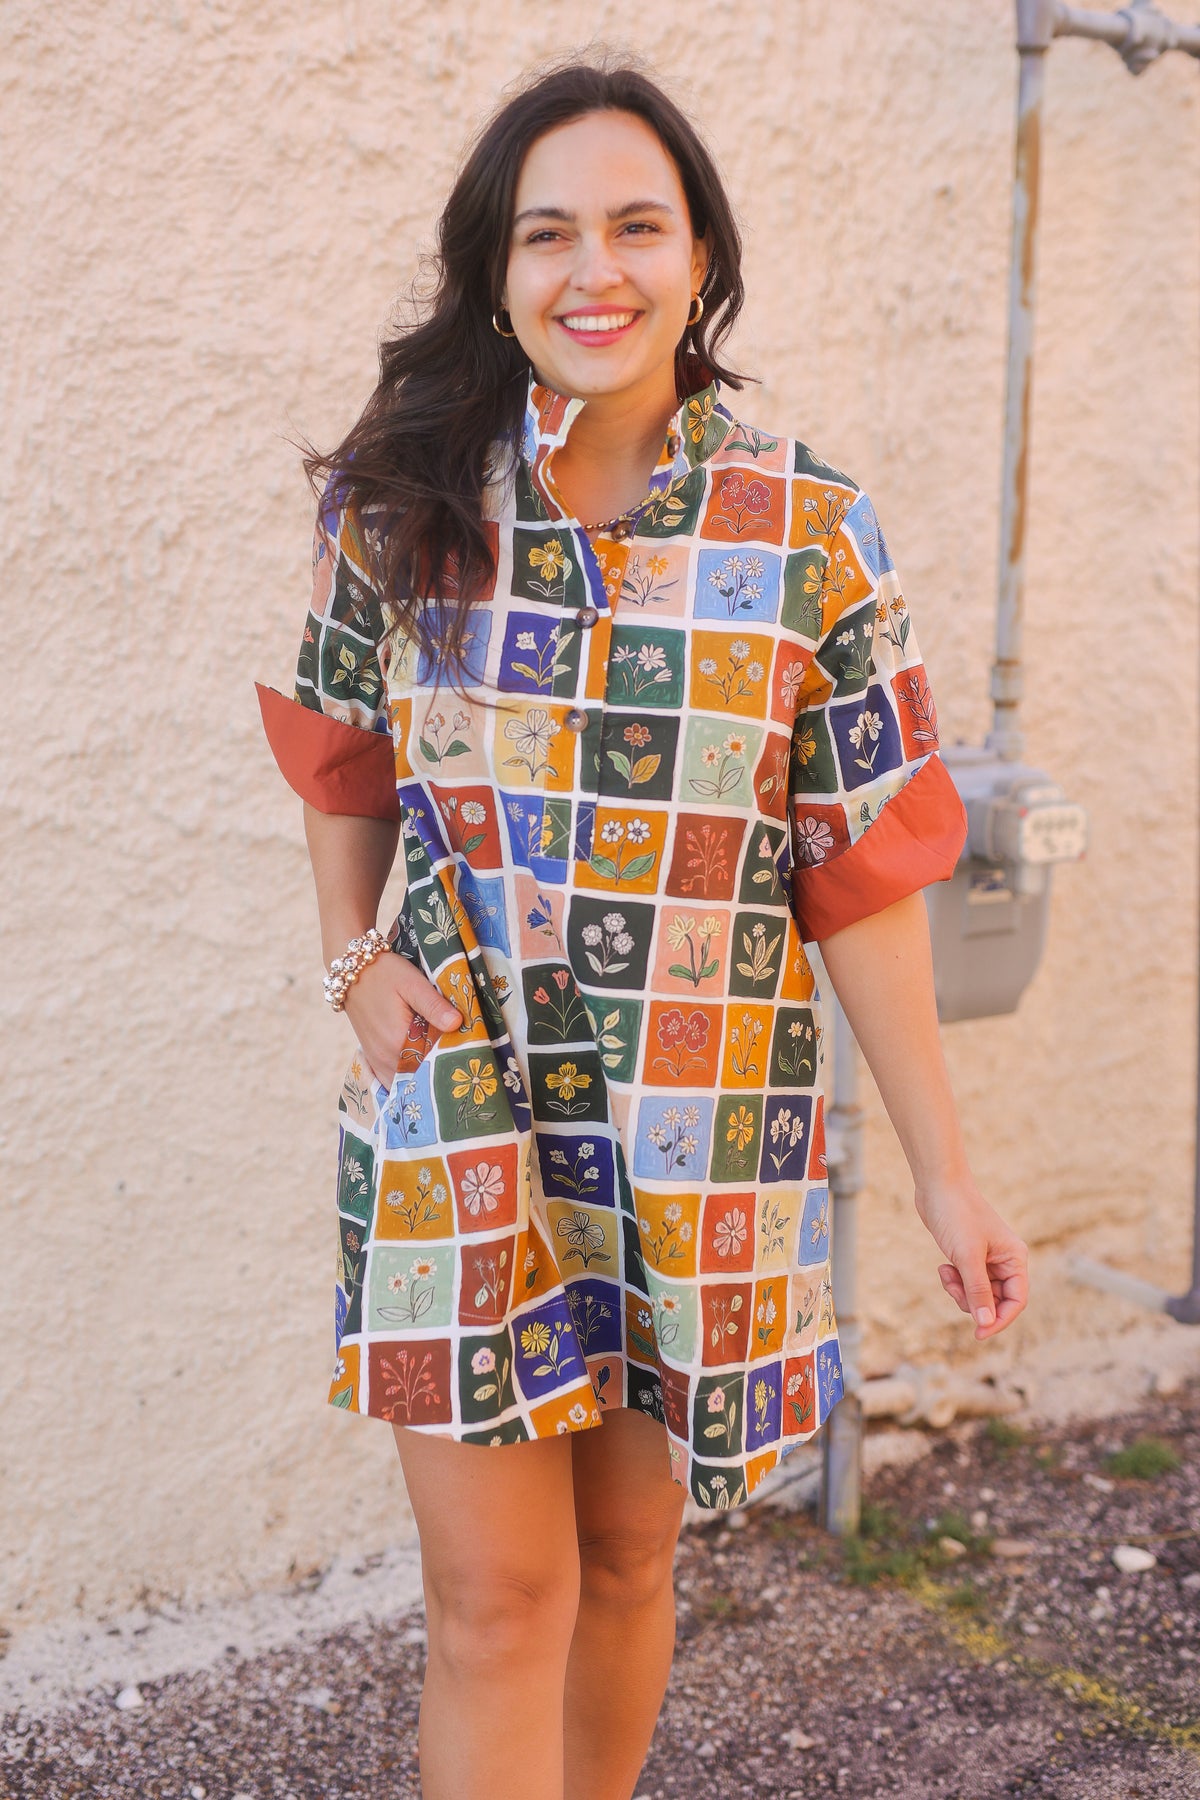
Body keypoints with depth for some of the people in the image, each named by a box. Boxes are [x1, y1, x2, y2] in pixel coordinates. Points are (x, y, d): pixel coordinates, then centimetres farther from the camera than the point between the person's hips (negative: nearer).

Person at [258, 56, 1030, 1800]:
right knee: (498, 1595, 1)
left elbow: (862, 873, -3)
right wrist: (357, 959, -1)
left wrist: (945, 1175, -2)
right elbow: (342, 749, 14)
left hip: (699, 1129, 0)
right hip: (461, 1112, 0)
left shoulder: (804, 530, -5)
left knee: (624, 1558, 15)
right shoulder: (405, 499, -2)